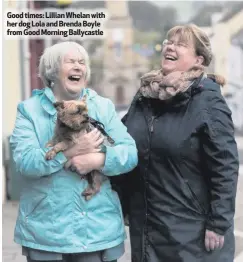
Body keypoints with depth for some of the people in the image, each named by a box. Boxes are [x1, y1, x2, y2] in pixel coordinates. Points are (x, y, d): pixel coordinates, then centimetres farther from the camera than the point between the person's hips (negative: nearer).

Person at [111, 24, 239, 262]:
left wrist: (218, 224, -15)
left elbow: (225, 167, -12)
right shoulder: (144, 95, 6)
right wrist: (121, 206, 13)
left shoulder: (207, 101, -10)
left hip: (192, 231, -5)